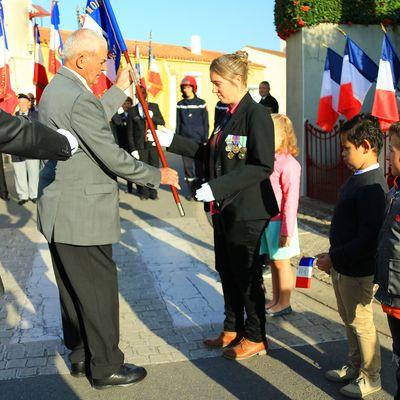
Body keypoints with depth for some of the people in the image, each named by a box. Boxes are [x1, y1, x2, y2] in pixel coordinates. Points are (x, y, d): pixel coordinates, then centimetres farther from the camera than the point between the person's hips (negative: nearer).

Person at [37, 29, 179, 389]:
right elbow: (113, 158, -20)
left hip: (58, 211, 10)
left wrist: (120, 90, 23)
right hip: (82, 215, -10)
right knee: (99, 292, 3)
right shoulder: (79, 98, -21)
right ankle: (106, 368, 18)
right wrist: (158, 176, -7)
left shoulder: (54, 89, 9)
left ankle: (80, 356, 35)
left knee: (73, 290, 20)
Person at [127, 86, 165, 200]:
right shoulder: (132, 111, 1)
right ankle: (144, 192, 14)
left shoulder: (154, 107, 7)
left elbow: (162, 122, 1)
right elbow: (130, 132, 2)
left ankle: (153, 192, 15)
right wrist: (132, 149, -3)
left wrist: (152, 116, -18)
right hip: (140, 145, -2)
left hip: (153, 143, 2)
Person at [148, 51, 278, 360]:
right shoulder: (229, 114, 12)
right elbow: (210, 155, 16)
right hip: (225, 208, 9)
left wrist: (218, 186, -25)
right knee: (227, 271, 18)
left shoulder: (256, 114, -16)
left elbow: (263, 166, -22)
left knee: (247, 274, 4)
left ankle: (255, 338, 23)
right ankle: (233, 329, 35)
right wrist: (172, 141, 11)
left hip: (248, 211, -9)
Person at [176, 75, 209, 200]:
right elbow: (178, 123, 12)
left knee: (199, 166, -3)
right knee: (187, 166, 4)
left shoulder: (201, 103, 1)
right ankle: (191, 192, 13)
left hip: (198, 139, -3)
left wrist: (205, 140, -3)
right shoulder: (180, 105, 8)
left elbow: (205, 123, 2)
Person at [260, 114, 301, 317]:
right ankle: (275, 300, 31)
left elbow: (291, 199, -18)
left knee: (281, 262, 6)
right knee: (272, 262, 17)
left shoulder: (288, 164, -17)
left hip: (279, 222, -7)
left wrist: (287, 230, -18)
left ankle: (284, 304, 20)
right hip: (265, 220, 7)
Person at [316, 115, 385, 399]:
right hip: (343, 266, 9)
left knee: (360, 323, 8)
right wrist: (333, 257, 14)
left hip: (358, 271, -9)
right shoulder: (358, 178, 6)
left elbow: (368, 239, -27)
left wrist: (334, 259, -20)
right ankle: (355, 366, 42)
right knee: (349, 320, 23)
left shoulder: (372, 187, -25)